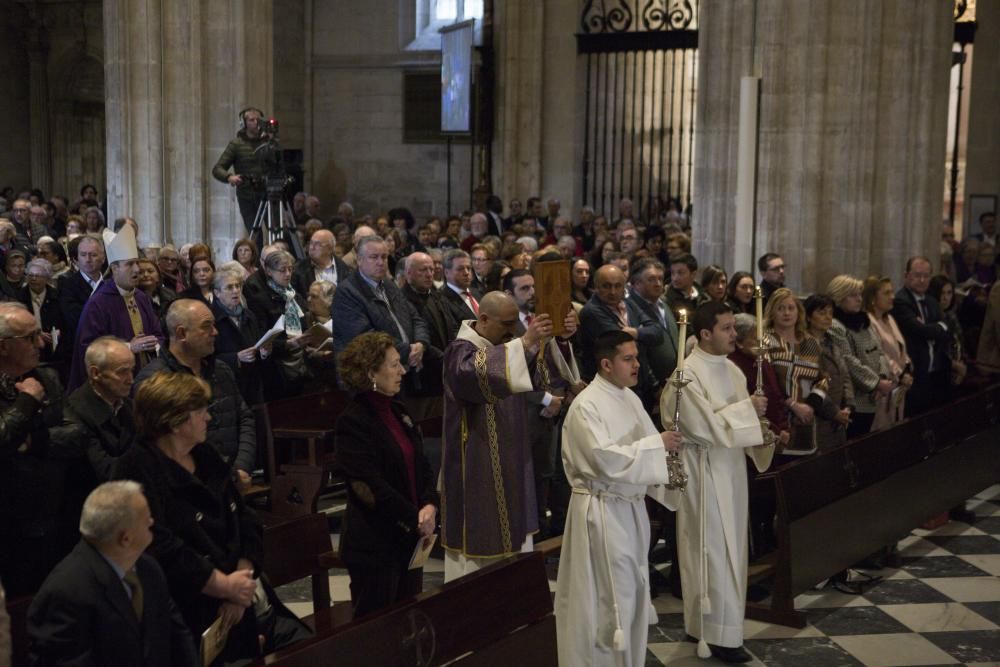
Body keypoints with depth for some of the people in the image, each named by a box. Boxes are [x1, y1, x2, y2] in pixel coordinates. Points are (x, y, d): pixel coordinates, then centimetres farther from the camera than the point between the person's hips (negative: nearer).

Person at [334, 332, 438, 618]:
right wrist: (415, 520, -14)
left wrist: (429, 505, -6)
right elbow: (371, 487, -18)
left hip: (410, 538, 8)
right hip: (374, 544, -8)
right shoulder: (353, 422, -14)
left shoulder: (398, 412, 11)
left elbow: (422, 466, 12)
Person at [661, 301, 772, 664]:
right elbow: (705, 426, -22)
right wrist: (747, 408, -17)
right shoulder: (688, 374, -17)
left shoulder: (732, 370, 8)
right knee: (713, 551, -3)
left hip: (731, 467, 8)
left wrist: (761, 433, -4)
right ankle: (717, 635, 5)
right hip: (705, 471, -8)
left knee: (729, 548, 14)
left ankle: (704, 622, 27)